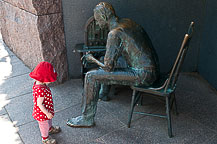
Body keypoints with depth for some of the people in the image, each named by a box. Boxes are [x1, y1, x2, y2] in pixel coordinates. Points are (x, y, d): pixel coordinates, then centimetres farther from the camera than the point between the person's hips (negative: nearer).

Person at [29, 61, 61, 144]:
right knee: (44, 125, 18)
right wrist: (47, 113, -26)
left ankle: (50, 129, 62)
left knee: (49, 120, 34)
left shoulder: (38, 83, -11)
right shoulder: (40, 90, -41)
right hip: (42, 112, -9)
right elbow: (39, 104, -33)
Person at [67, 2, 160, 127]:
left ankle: (87, 119, 5)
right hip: (154, 69, 9)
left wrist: (92, 59, 3)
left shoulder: (114, 33, -18)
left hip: (144, 75, -9)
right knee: (113, 56, 31)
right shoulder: (128, 22, 9)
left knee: (91, 77, -8)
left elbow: (109, 67, -16)